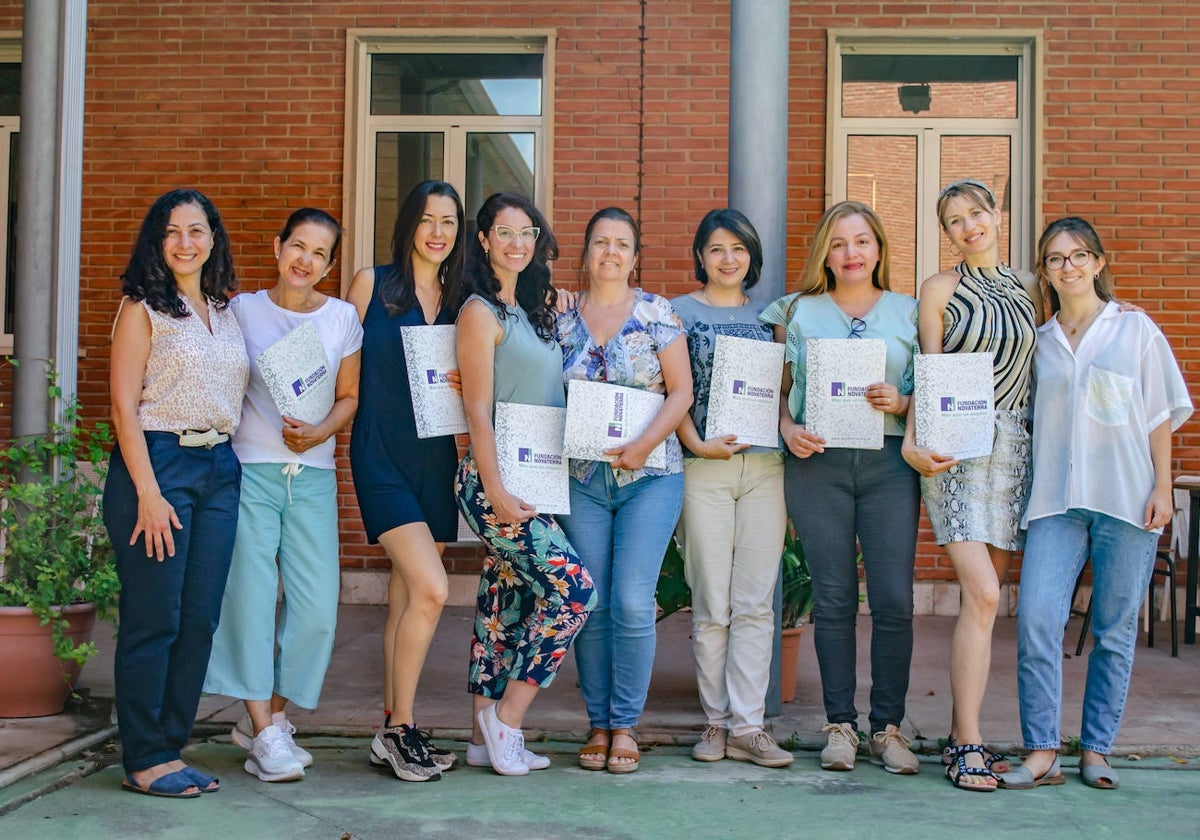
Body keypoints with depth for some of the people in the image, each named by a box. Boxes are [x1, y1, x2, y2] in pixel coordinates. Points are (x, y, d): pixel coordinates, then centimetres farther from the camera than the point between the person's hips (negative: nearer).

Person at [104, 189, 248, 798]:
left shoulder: (226, 311, 16)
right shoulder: (143, 308, -1)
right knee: (153, 619, -3)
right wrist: (148, 492, -15)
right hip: (156, 462, -6)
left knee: (200, 618, 6)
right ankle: (145, 760, 7)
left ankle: (170, 749, 17)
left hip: (219, 470, 6)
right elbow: (124, 406, -7)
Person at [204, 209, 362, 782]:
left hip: (313, 474, 2)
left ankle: (268, 715, 15)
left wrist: (319, 432, -7)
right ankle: (265, 733, 2)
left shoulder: (342, 317, 8)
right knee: (251, 595, -6)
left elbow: (349, 396, 12)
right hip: (249, 470, -1)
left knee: (316, 605, -4)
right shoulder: (242, 310, 5)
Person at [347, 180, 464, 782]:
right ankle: (398, 729, -2)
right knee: (430, 589, -15)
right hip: (380, 455, -5)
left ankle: (396, 728, 17)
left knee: (407, 595, 8)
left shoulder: (457, 299, 11)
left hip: (435, 456, 5)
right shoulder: (372, 283, 0)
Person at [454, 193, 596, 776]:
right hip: (495, 482, -8)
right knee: (573, 590, -13)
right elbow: (478, 409, -12)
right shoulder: (481, 311, -7)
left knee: (508, 605, 9)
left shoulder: (534, 309, 17)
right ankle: (506, 716, -1)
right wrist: (497, 492, -17)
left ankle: (485, 738, 17)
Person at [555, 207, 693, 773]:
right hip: (582, 478, 2)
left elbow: (681, 391, -2)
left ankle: (625, 725, 6)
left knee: (632, 602, -8)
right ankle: (598, 724, 14)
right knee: (590, 604, 2)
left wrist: (645, 444, -14)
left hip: (649, 476, -2)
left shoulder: (656, 313, 2)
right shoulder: (562, 319, 8)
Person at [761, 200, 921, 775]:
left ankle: (888, 727, 7)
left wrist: (900, 402, -10)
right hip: (817, 464, 0)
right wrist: (788, 429, -6)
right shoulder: (797, 312, 12)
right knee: (833, 598, 2)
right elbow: (778, 388, 12)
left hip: (888, 463, 0)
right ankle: (839, 724, 12)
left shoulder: (908, 312, 12)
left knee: (894, 598, -5)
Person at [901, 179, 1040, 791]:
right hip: (956, 446, -4)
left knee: (983, 596, 6)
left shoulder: (1029, 289, 15)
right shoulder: (940, 290, 4)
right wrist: (912, 438, -13)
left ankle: (961, 736, 14)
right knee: (981, 593, -15)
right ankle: (968, 747, -9)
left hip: (1014, 446, 5)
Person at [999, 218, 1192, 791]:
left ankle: (1096, 750, 14)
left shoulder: (1136, 330, 7)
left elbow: (1160, 416, 6)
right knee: (1035, 618, -13)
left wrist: (1162, 488, -2)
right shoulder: (1039, 341, 13)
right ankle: (1041, 753, -6)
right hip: (1056, 501, 2)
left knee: (1115, 629, 2)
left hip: (1125, 499, -1)